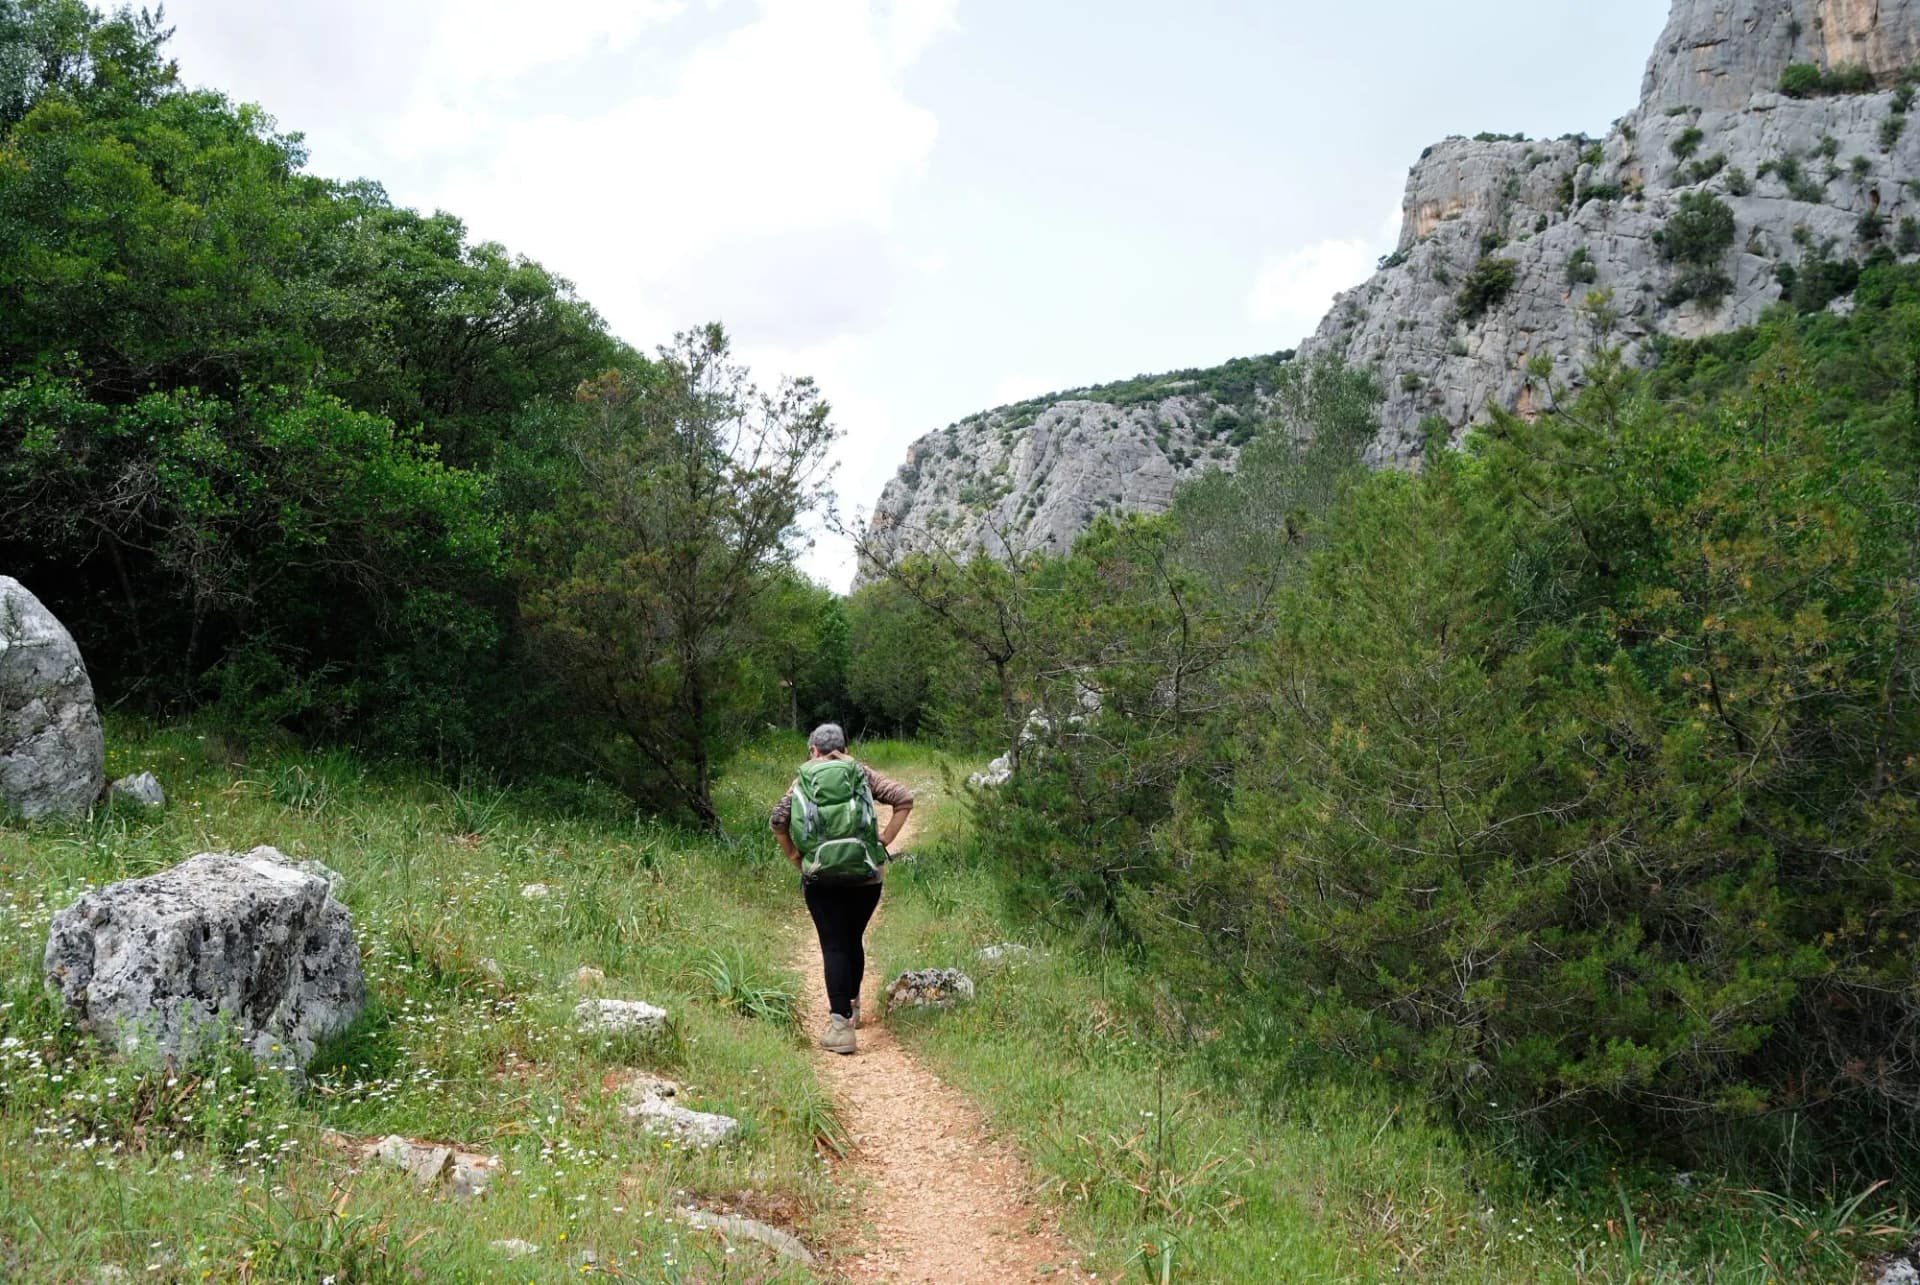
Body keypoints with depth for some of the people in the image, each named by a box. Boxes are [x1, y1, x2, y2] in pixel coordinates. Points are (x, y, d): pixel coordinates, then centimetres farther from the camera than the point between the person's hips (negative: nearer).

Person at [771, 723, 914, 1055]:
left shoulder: (804, 779, 5)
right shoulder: (862, 774, 6)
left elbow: (778, 820, -5)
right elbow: (904, 798, -3)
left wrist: (795, 858, 5)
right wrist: (884, 841, 0)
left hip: (821, 877, -1)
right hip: (866, 874, 2)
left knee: (834, 946, 1)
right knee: (854, 940, 20)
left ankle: (841, 1025, -10)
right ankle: (851, 1005, 38)